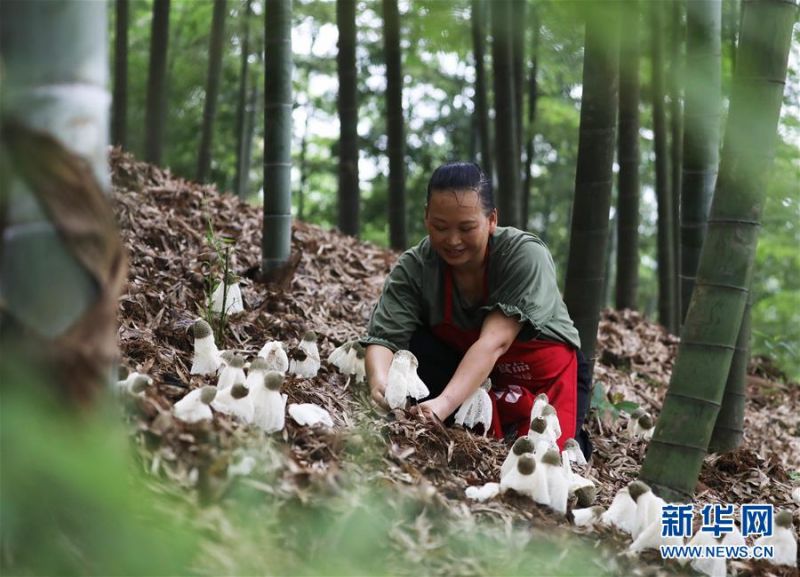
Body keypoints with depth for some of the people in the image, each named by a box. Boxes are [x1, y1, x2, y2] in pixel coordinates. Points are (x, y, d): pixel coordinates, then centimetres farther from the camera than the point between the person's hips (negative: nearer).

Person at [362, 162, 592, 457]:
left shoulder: (526, 255, -29)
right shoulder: (414, 267, -21)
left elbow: (495, 341, -39)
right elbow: (383, 337, -30)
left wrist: (444, 403, -54)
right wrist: (380, 383, -54)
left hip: (544, 372, -2)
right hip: (469, 373, 2)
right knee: (413, 343, -24)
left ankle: (573, 439, 14)